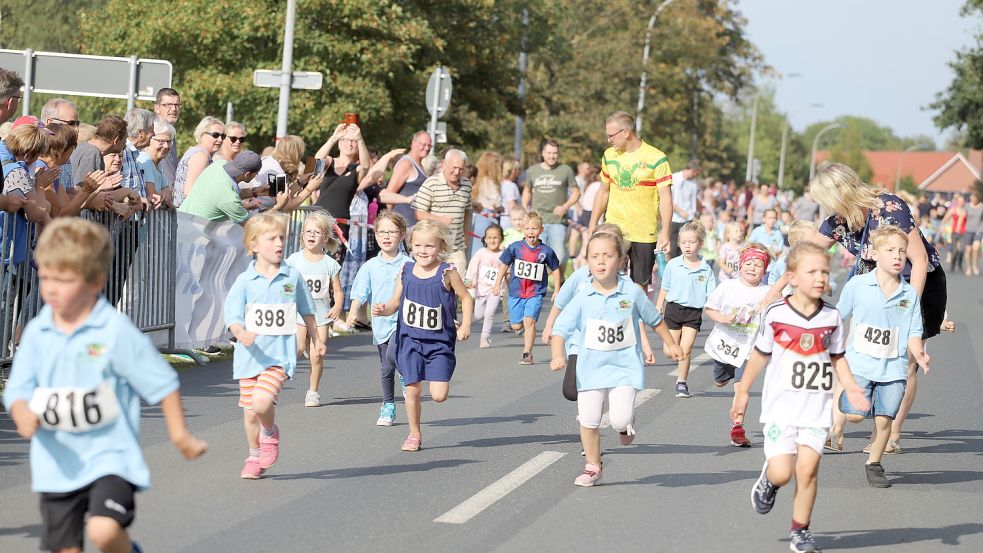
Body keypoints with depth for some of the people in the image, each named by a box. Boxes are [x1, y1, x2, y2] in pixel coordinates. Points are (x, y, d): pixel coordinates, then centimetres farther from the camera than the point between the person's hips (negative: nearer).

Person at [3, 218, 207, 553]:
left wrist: (180, 435, -4)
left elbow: (162, 383, -4)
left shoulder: (116, 331, -10)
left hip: (110, 454, -4)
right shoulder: (37, 332, 2)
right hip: (58, 463, 5)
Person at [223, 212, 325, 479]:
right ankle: (254, 458, 29)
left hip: (279, 355, -1)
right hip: (250, 355, 1)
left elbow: (306, 311, 17)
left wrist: (316, 339, 26)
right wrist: (241, 333, -29)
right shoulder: (245, 281, -3)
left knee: (262, 401, -22)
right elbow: (233, 316, -8)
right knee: (250, 413, 7)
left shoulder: (293, 277, 2)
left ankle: (270, 433, 10)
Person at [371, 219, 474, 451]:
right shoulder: (406, 271, 0)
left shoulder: (447, 274, -9)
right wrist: (383, 310, -13)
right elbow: (395, 302, 8)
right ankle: (414, 434, 18)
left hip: (439, 343, -2)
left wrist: (465, 325, -10)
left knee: (439, 395, -7)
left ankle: (439, 378, 29)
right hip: (410, 339, 2)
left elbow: (466, 298, 1)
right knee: (413, 389, 1)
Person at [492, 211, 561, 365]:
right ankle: (526, 332, 42)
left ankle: (527, 353, -11)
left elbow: (555, 270, 7)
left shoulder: (546, 251, -5)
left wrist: (556, 291, 7)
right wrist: (498, 284, 7)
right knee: (516, 326, 7)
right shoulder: (515, 248, -4)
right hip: (516, 292, 2)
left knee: (529, 320, -18)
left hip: (536, 293, -2)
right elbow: (504, 264, 8)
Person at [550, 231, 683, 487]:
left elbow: (654, 320, 9)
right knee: (588, 420, 2)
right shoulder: (583, 298, -8)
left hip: (624, 366, -1)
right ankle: (593, 466, 21)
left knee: (619, 420, -15)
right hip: (591, 367, 1)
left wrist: (670, 345, 20)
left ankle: (627, 422, 22)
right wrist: (558, 355, -25)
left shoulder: (632, 293, -7)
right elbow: (561, 329, -8)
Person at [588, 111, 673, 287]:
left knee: (640, 284, 4)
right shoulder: (609, 155, 9)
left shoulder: (656, 158, -8)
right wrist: (592, 225, 15)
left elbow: (665, 197, -9)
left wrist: (665, 233, -17)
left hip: (644, 234, -3)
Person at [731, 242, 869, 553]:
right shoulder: (776, 314, -6)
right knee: (782, 472, -8)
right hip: (781, 406, -2)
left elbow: (837, 357, 13)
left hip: (817, 407, 2)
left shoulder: (832, 317, 2)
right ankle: (768, 480, 30)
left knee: (807, 469, -6)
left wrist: (850, 387, -2)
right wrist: (743, 392, 13)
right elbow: (760, 355, 6)